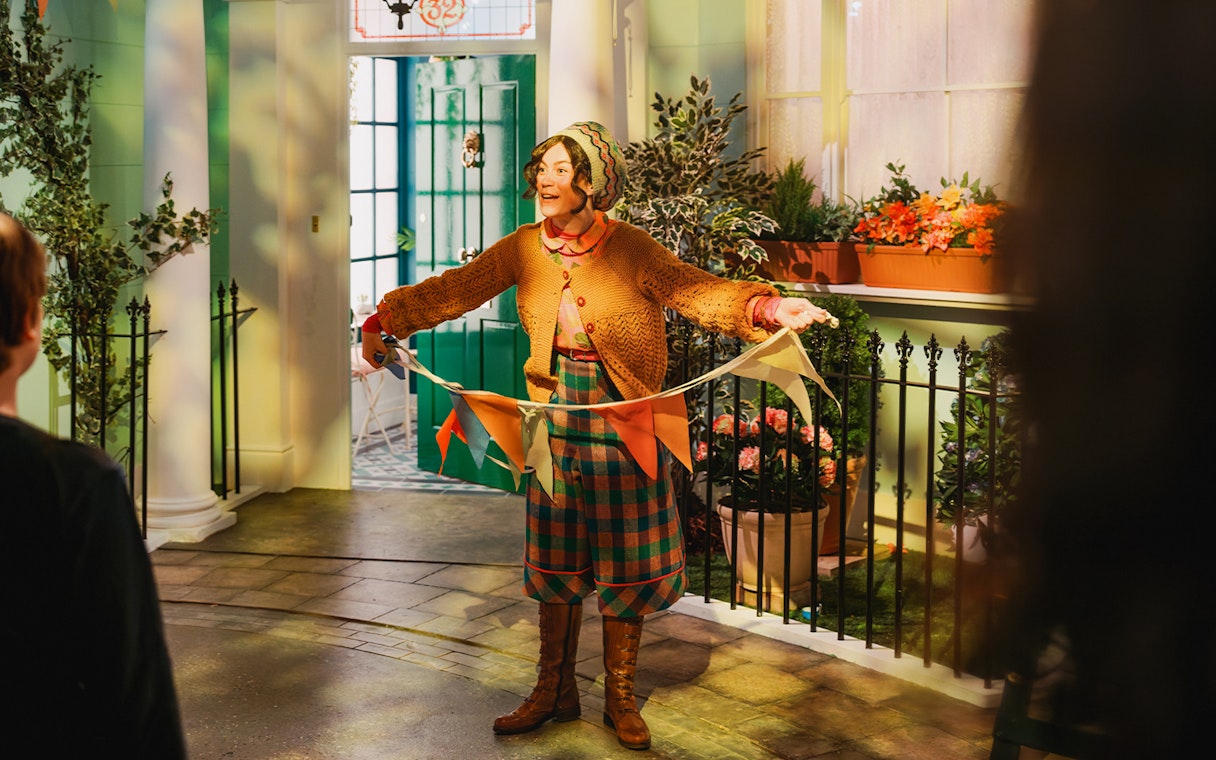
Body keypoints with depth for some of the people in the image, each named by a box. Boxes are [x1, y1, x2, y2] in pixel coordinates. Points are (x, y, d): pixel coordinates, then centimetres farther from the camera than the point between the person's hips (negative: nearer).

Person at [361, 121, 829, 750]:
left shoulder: (629, 248, -10)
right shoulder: (523, 249, 2)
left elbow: (696, 292, -19)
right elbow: (454, 290, 6)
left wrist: (765, 309, -35)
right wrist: (385, 322, 1)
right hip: (556, 415, 3)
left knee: (623, 558, 5)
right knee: (555, 556, 10)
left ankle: (620, 697, 21)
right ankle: (554, 691, 25)